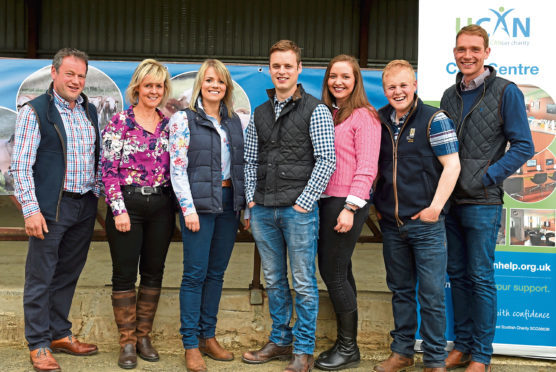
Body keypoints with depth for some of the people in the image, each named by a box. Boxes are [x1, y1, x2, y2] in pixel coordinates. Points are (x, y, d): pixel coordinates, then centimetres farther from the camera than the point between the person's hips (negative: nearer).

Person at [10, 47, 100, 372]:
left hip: (85, 207, 6)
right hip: (51, 207, -6)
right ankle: (39, 345, 13)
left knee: (69, 274, 14)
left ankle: (60, 334, 27)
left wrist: (97, 196, 12)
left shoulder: (90, 111, 13)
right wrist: (31, 210, -15)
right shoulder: (35, 111, -5)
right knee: (41, 278, 2)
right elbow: (21, 166, -9)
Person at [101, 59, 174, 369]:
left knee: (154, 272, 9)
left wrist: (177, 206, 5)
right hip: (127, 205, -4)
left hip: (161, 207, 4)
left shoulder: (170, 125, 8)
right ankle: (127, 342, 13)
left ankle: (144, 336, 22)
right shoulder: (120, 122, -4)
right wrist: (119, 210, -14)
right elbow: (109, 169, -8)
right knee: (125, 274, 3)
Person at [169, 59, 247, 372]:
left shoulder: (235, 121, 12)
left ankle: (208, 337, 22)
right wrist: (188, 208, -13)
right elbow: (177, 168, -8)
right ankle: (191, 345, 7)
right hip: (199, 203, -5)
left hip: (230, 203, 5)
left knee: (216, 273, 11)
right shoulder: (184, 119, -3)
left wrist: (245, 204, 8)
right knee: (195, 273, -2)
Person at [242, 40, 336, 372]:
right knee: (274, 281, 15)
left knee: (304, 283, 2)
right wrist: (252, 198, 7)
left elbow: (326, 161, -9)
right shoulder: (260, 113, 13)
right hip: (263, 210, 6)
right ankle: (280, 341, 28)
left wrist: (303, 203, -12)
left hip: (298, 210, -5)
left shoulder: (316, 110, -4)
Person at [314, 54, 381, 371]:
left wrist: (350, 207, -18)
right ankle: (345, 341, 23)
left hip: (348, 203, -7)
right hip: (325, 201, 7)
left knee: (334, 273, -4)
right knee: (335, 272, 12)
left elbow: (366, 167, -13)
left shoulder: (364, 116, -7)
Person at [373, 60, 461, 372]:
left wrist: (435, 208, -14)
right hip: (391, 225, 5)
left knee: (431, 295, 1)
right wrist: (378, 206, 12)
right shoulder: (379, 121, 8)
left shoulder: (434, 119, -6)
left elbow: (452, 165, -9)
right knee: (401, 291, 15)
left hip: (426, 224, -5)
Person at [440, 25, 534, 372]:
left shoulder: (506, 92, -6)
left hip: (483, 202, -5)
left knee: (481, 278, 0)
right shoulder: (450, 95, 11)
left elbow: (523, 147, -8)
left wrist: (485, 177, -15)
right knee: (457, 274, 12)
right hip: (450, 200, 6)